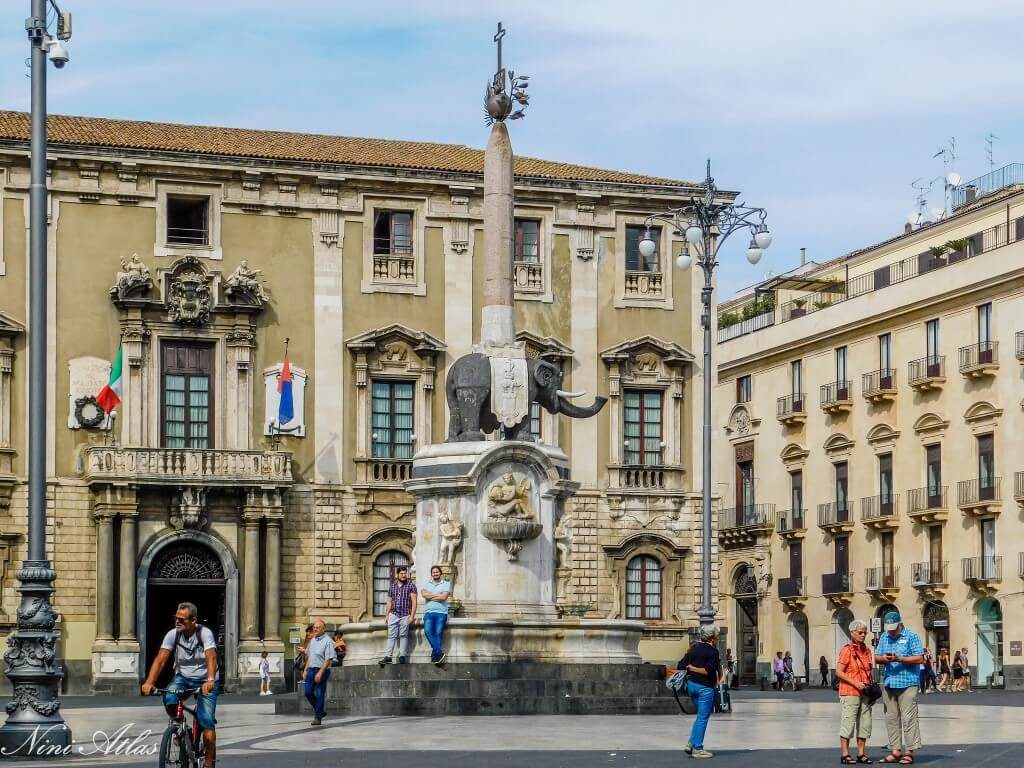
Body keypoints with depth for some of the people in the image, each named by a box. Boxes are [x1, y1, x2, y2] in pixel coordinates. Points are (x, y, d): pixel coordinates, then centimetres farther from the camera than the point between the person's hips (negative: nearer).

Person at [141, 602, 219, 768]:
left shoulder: (205, 633, -20)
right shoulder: (172, 635, -11)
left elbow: (211, 657, -34)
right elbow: (161, 659, -18)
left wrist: (210, 681, -51)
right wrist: (149, 682, -33)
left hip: (205, 681, -3)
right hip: (182, 677, 3)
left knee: (207, 722, -15)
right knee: (169, 700, -29)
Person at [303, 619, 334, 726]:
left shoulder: (328, 641, -12)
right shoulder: (312, 640, 13)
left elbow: (328, 660, -17)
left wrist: (320, 673, -22)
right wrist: (306, 670, 15)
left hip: (321, 670, -8)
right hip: (311, 670, 8)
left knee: (319, 695, -2)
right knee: (308, 692, 6)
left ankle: (318, 717, 5)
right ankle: (319, 712, 23)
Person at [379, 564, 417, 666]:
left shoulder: (411, 586, 1)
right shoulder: (393, 586, 13)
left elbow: (414, 601, -5)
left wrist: (412, 616, -12)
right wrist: (387, 615, 11)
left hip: (405, 615, -3)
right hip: (394, 614, 3)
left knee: (403, 636, -3)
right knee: (391, 636, -3)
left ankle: (402, 657, 1)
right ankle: (388, 657, -6)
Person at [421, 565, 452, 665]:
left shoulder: (446, 584, 10)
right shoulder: (427, 584, 19)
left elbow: (444, 597, -6)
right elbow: (424, 594, -2)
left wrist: (430, 596, 0)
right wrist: (438, 595, -4)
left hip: (441, 612, -2)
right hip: (429, 612, 2)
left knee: (438, 633, -14)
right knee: (428, 631, -21)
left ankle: (435, 655, -11)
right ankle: (440, 652, -20)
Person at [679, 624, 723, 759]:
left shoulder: (694, 649, 8)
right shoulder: (713, 651, -12)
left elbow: (681, 665, 5)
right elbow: (709, 670, -22)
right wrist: (696, 669, -8)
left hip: (691, 685, 8)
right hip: (705, 687, -8)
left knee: (701, 716, 21)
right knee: (703, 717, 0)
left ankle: (691, 744, 15)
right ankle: (697, 749, 3)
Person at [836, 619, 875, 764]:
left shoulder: (867, 650, 14)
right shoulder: (847, 650, -7)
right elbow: (839, 672, -11)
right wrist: (855, 683, -17)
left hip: (864, 693, 7)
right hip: (850, 692, -7)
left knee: (864, 723, 8)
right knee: (848, 722, -6)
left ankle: (861, 753, 16)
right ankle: (845, 754, -3)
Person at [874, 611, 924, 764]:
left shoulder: (911, 636, -1)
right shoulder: (884, 637, 15)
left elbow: (919, 658, -7)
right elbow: (876, 658, 15)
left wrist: (900, 659, -18)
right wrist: (884, 659, -8)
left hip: (907, 683, -6)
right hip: (888, 683, 6)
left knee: (908, 718, -7)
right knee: (891, 718, 6)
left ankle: (909, 751, -5)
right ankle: (895, 750, 12)